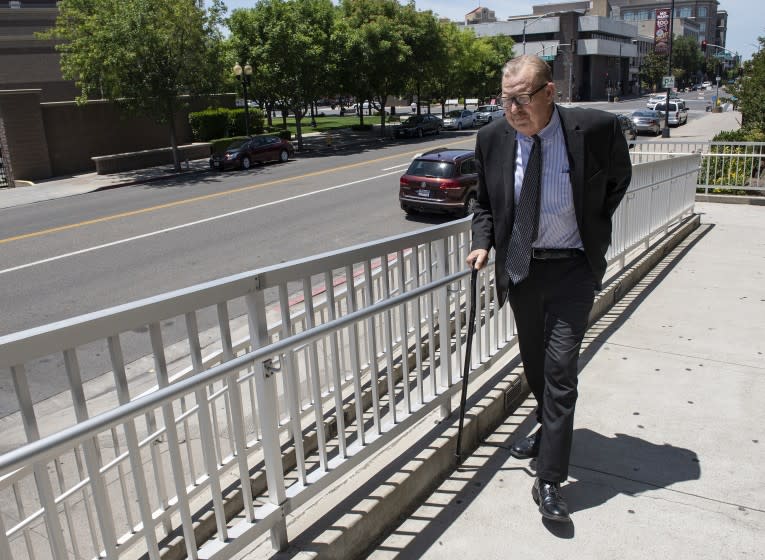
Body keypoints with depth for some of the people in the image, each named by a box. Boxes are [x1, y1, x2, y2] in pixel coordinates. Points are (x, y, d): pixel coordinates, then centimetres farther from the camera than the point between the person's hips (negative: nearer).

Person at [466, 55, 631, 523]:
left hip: (572, 269, -3)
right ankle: (549, 431, 44)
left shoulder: (596, 128, -15)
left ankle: (550, 480, 4)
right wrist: (483, 242, -7)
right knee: (534, 364, 18)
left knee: (560, 370, -7)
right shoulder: (493, 138, -6)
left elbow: (619, 179, 7)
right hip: (520, 268, 4)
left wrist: (593, 229, 2)